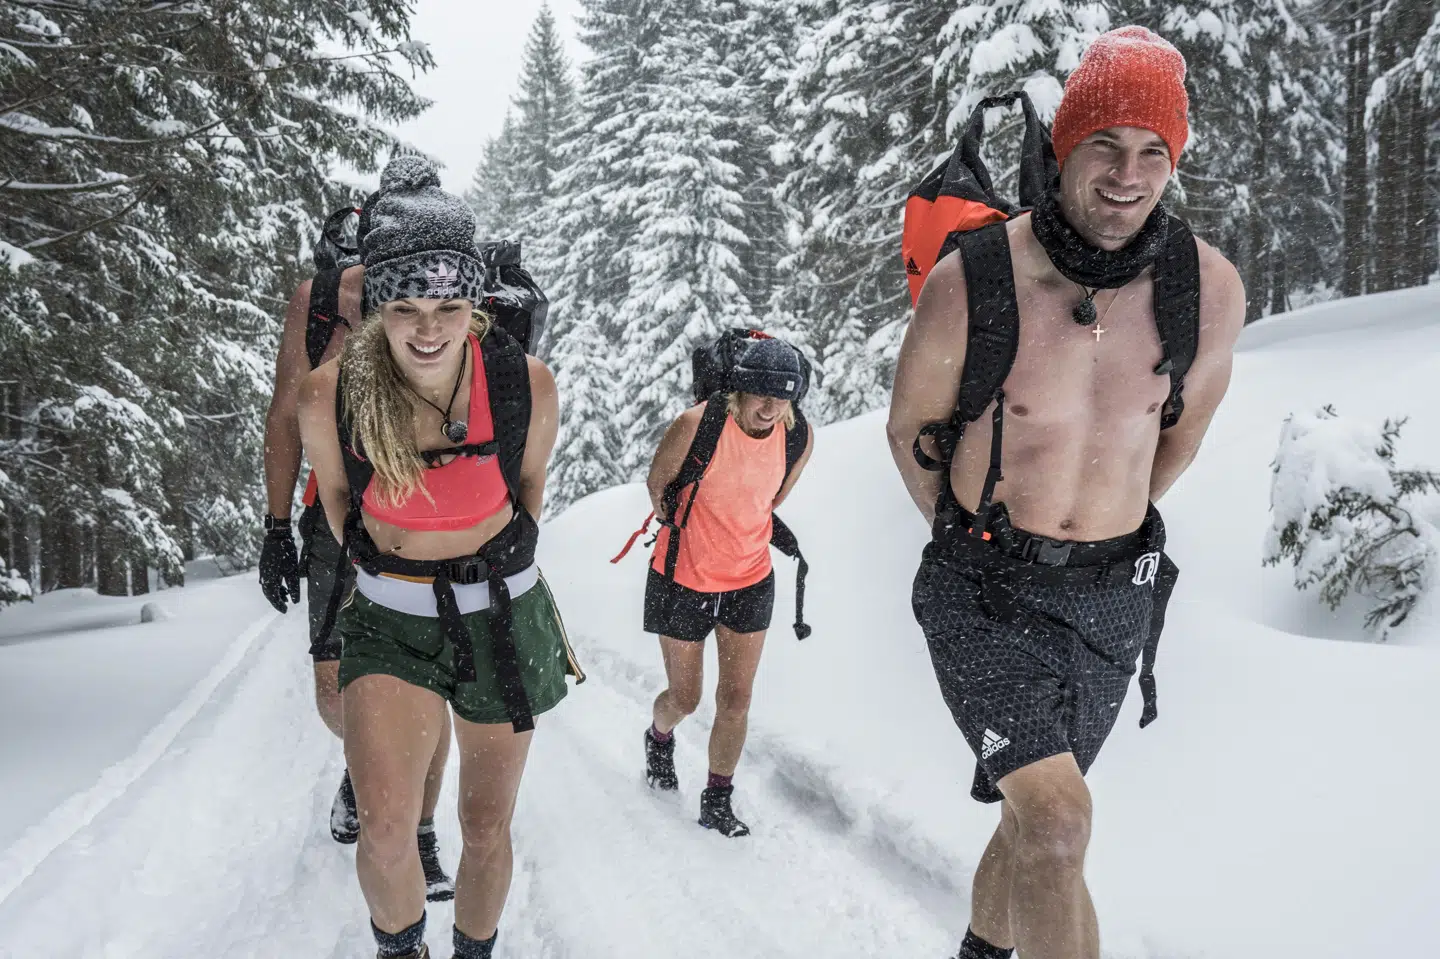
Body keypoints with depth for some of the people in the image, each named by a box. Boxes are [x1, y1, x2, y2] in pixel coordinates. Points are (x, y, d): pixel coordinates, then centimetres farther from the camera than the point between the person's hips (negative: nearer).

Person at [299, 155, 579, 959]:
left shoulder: (528, 386, -18)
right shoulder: (330, 396, -18)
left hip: (502, 618, 1)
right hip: (391, 622, 0)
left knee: (487, 827, 11)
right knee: (386, 830, -16)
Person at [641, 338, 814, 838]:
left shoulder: (801, 436, -10)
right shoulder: (698, 425, -24)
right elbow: (657, 483, -6)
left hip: (751, 580, 3)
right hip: (683, 578, -3)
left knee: (736, 698, 4)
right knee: (684, 699, 12)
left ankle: (717, 802, 22)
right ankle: (659, 738, 47)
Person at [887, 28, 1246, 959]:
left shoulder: (1212, 293, -9)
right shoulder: (969, 284, -18)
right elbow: (911, 427, 1)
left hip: (1113, 596, 4)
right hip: (985, 589, -3)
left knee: (1037, 815, 18)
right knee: (1056, 819, -20)